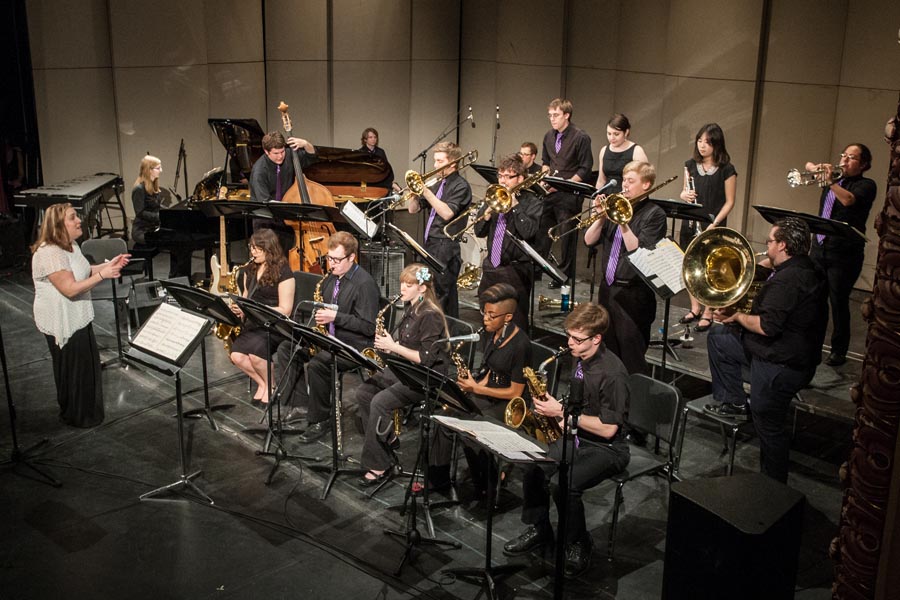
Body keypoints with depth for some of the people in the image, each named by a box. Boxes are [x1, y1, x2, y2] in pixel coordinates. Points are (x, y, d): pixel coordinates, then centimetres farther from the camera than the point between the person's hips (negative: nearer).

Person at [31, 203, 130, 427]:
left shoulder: (70, 245, 5)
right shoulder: (49, 253, -27)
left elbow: (82, 273, 15)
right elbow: (70, 289, -30)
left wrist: (109, 264, 1)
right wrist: (103, 275, -30)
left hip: (78, 317, 9)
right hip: (62, 323, -9)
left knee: (87, 364, 20)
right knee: (73, 370, 7)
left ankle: (87, 410, 38)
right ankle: (75, 416, 26)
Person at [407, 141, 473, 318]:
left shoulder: (461, 186, -6)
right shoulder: (437, 185, 16)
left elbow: (447, 213, -21)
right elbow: (413, 209, 15)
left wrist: (426, 191, -20)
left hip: (446, 248, -8)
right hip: (430, 245, 8)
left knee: (440, 297, -9)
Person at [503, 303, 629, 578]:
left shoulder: (612, 373, -24)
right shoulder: (578, 359, 2)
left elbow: (607, 429, -24)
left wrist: (562, 411, -21)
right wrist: (553, 409, -1)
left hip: (607, 448, -8)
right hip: (575, 436, 8)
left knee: (564, 484, -29)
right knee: (531, 465, -13)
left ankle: (578, 544, -2)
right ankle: (538, 529, 8)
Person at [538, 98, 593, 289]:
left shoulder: (581, 137, -10)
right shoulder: (549, 136, 10)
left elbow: (585, 169, -11)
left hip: (569, 195, -6)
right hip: (550, 192, 6)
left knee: (567, 236, 2)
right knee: (542, 231, 9)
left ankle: (565, 276, 12)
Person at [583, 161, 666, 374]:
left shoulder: (654, 214, -8)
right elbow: (589, 240, 5)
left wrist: (623, 222, -23)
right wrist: (601, 217, -10)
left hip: (633, 294, -6)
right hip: (607, 287, 7)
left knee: (631, 357, 0)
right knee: (608, 350, 20)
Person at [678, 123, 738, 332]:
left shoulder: (726, 170, -9)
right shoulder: (691, 165, 5)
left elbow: (729, 202, -7)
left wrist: (714, 224, -17)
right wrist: (685, 194, -10)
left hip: (713, 227, -5)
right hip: (690, 224, 5)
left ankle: (707, 314, 12)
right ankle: (695, 308, 26)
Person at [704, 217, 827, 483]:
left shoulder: (788, 279, -26)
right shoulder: (806, 270, 7)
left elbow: (767, 326, -29)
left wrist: (737, 316, -13)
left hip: (781, 365, -11)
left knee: (768, 427, 3)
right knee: (717, 338, 18)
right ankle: (734, 402, 23)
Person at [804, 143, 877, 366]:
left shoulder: (866, 185, -5)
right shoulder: (836, 178, 13)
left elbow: (849, 200, -25)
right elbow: (809, 165, 20)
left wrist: (830, 180, -29)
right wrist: (818, 168, 0)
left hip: (844, 254, -6)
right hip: (819, 248, 6)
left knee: (839, 302, -2)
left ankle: (839, 351, 9)